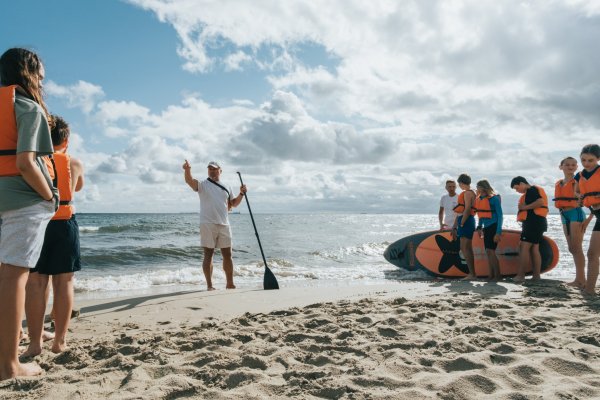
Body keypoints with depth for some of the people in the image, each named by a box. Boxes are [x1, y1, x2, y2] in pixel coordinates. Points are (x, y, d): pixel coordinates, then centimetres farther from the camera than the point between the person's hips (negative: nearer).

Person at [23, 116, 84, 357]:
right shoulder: (74, 164, 1)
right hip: (64, 225, 0)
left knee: (35, 282, 4)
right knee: (63, 282, 5)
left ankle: (35, 342, 5)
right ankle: (60, 340, 10)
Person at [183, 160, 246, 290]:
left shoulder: (226, 188, 14)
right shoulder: (203, 184, 0)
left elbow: (233, 203, 24)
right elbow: (190, 181, -21)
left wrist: (241, 194, 7)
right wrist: (187, 170, -42)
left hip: (224, 225, 4)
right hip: (208, 224, -4)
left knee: (227, 255, 8)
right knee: (208, 254, -1)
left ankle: (230, 284, 20)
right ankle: (209, 285, 6)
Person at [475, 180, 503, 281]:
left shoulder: (494, 199, -12)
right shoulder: (480, 199, 10)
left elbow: (500, 215, -12)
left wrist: (498, 232, -16)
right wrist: (479, 227, 15)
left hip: (493, 227, -8)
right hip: (486, 228, 8)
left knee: (491, 251, -12)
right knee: (488, 252, 9)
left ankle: (497, 275, -4)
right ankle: (491, 275, 16)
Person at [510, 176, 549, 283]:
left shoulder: (531, 190, -8)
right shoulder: (532, 191, 23)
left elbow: (540, 202, -23)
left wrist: (525, 207, -17)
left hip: (533, 222, -11)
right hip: (535, 223, 11)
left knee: (524, 247, -14)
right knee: (534, 249, 9)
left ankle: (520, 275, -18)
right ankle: (536, 275, 10)